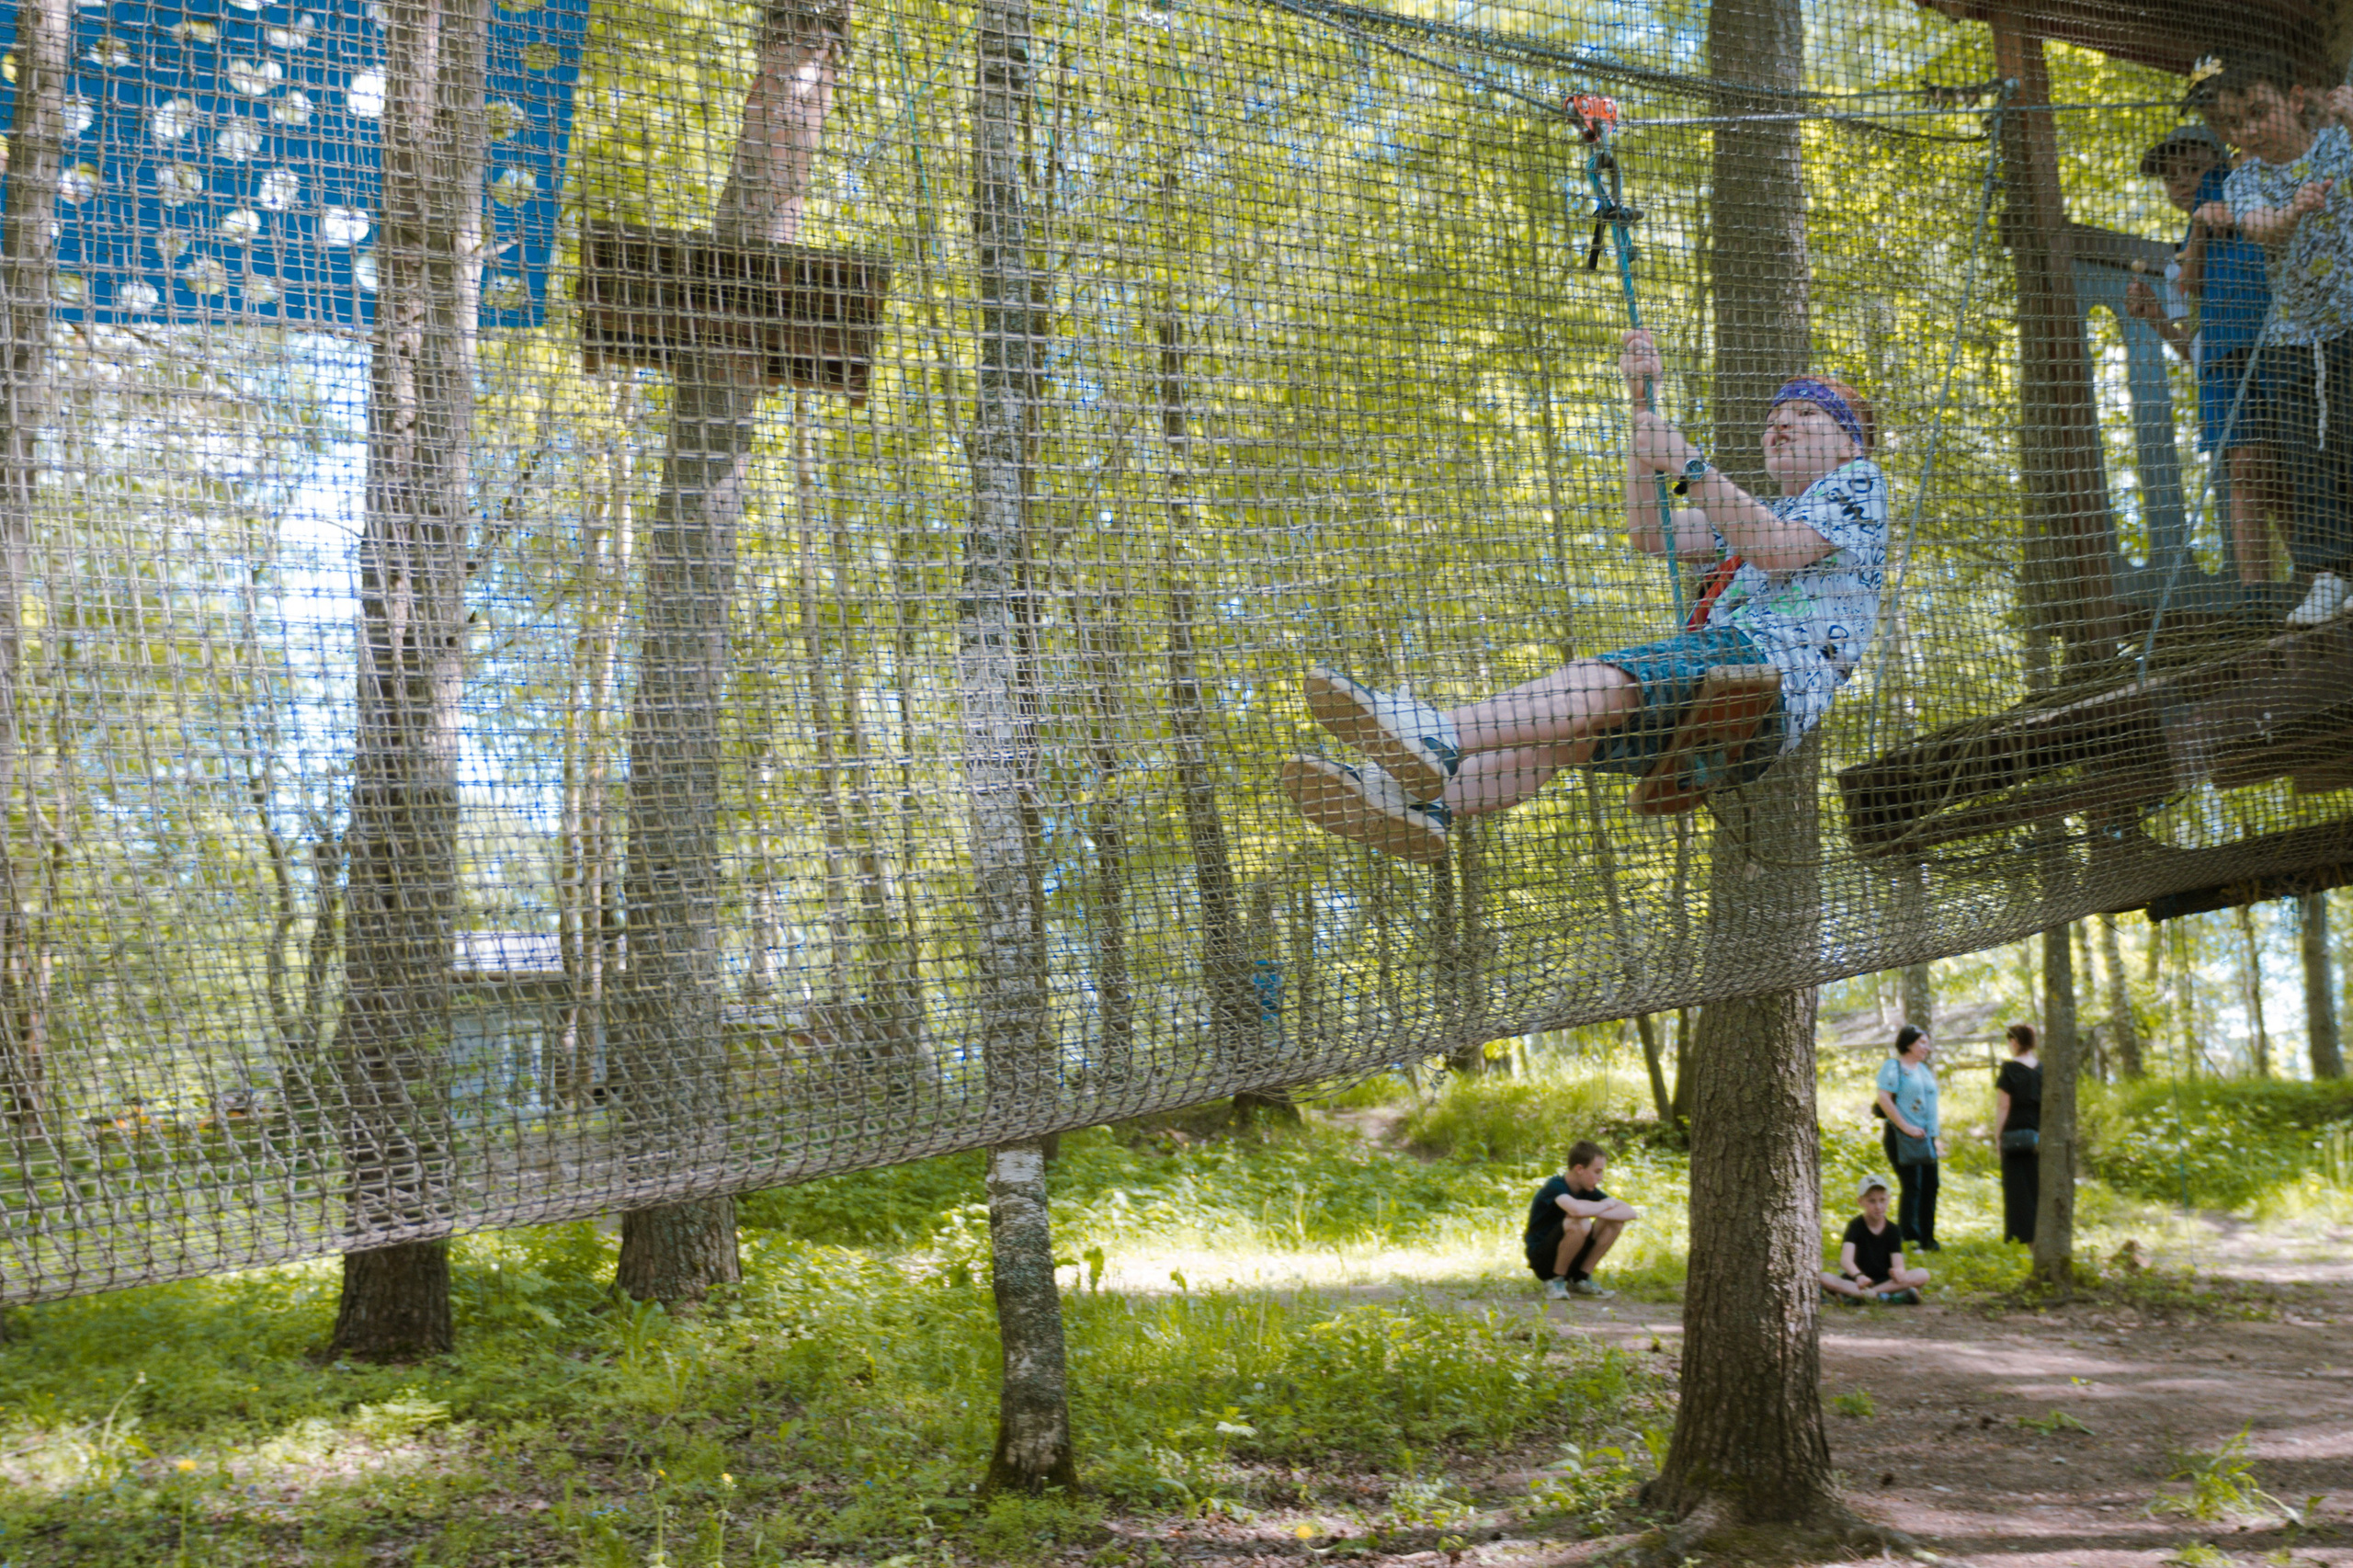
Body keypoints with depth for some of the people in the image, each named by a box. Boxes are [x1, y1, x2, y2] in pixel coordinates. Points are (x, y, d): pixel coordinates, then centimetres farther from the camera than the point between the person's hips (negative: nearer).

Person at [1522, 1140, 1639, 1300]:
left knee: (1616, 1221, -8)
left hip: (1569, 1261, 7)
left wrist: (1595, 1212, -24)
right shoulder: (1556, 1187, -19)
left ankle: (1580, 1280, 2)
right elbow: (1577, 1209, -43)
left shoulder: (1588, 1191, 3)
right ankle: (1555, 1281, -12)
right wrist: (1606, 1205, -21)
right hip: (1541, 1259, -7)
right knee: (1580, 1224, -34)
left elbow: (1630, 1212, -6)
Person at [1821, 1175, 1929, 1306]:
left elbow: (1898, 1265, -11)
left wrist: (1898, 1272, -38)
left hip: (1885, 1280, 2)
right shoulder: (1855, 1226, -5)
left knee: (1922, 1275, -23)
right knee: (1825, 1278, -30)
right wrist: (1858, 1276, -44)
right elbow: (1845, 1260, -22)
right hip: (1855, 1281, -2)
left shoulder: (1893, 1231, 2)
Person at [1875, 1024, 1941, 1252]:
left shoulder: (1925, 1069, 19)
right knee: (1911, 1187, -9)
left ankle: (1927, 1238, 16)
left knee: (1930, 1185, 7)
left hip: (1925, 1137, 8)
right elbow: (1884, 1099, -15)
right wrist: (1905, 1126, -18)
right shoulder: (1893, 1066, -5)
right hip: (1902, 1137, -8)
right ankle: (1910, 1239, -4)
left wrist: (1934, 1137, 19)